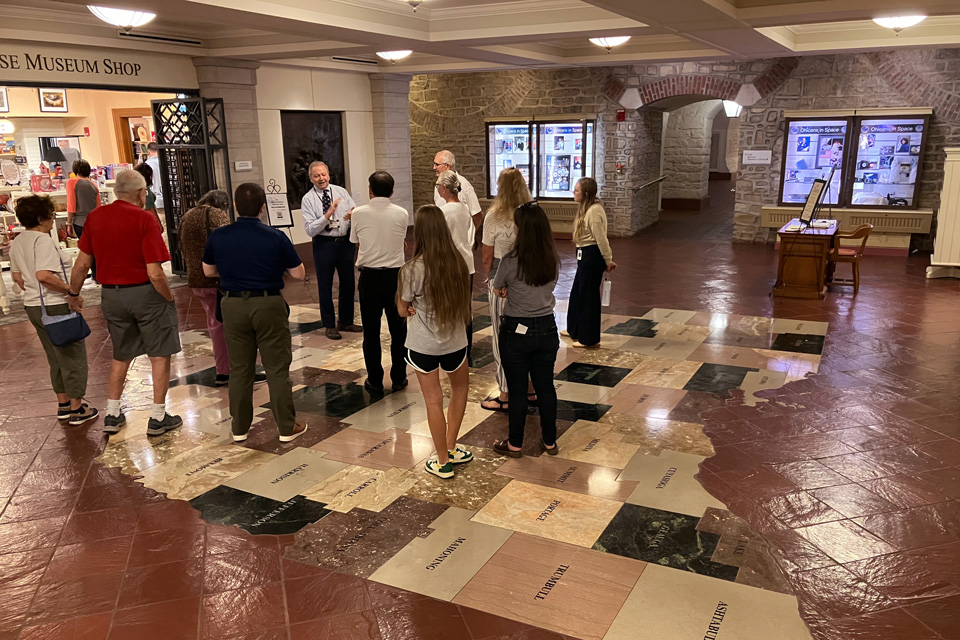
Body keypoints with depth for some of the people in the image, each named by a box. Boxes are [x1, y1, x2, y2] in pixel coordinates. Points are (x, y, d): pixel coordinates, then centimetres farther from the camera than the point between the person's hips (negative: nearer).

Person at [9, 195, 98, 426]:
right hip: (55, 306, -9)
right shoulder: (44, 240, -19)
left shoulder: (17, 242, 10)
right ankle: (77, 410, 10)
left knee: (56, 358, 20)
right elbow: (43, 275, -31)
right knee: (74, 357, 3)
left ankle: (63, 405, 29)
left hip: (32, 306, 9)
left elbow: (16, 276, 18)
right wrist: (71, 291, -22)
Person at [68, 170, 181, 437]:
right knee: (159, 355, 8)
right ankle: (158, 418, 11)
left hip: (111, 294, 5)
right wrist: (170, 298, -5)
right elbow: (155, 273, -19)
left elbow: (82, 264, 5)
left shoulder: (95, 217, 1)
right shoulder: (144, 219, -14)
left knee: (121, 355, 21)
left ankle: (112, 415, 27)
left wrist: (73, 294, 19)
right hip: (145, 293, -5)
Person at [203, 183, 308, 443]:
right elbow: (298, 274, -5)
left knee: (239, 369, 13)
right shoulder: (276, 237, -12)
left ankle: (239, 428, 23)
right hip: (269, 305, -3)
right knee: (277, 368, 6)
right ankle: (287, 427, 12)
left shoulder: (218, 237, -3)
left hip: (233, 305, 3)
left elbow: (208, 271, 12)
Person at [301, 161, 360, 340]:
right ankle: (329, 325, 22)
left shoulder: (341, 191, 4)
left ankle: (346, 322, 31)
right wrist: (327, 215, -24)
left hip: (346, 242, 4)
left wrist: (353, 215, -22)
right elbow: (310, 230, -13)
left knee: (348, 283, 13)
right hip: (324, 244, -3)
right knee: (325, 285, 7)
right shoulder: (308, 199, -5)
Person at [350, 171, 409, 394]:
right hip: (396, 274, 1)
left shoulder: (359, 214, -5)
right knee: (398, 330, 12)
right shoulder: (402, 214, -2)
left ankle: (375, 381, 15)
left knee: (371, 332, 9)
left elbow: (356, 243, 8)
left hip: (369, 277, -1)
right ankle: (398, 379, 19)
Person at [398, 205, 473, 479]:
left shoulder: (412, 270, -19)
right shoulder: (457, 262, -8)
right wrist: (426, 307, 3)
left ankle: (443, 462, 22)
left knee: (434, 400, 9)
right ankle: (451, 448, 31)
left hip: (423, 345, -3)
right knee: (460, 386, 27)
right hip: (454, 341, 3)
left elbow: (402, 310, -6)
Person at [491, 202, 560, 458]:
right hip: (547, 329, 4)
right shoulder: (554, 261, -4)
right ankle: (549, 441, 28)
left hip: (516, 331, -4)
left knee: (517, 390, 9)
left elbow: (497, 289, -1)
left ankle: (515, 444, 23)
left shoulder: (511, 262, -18)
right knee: (545, 386, 15)